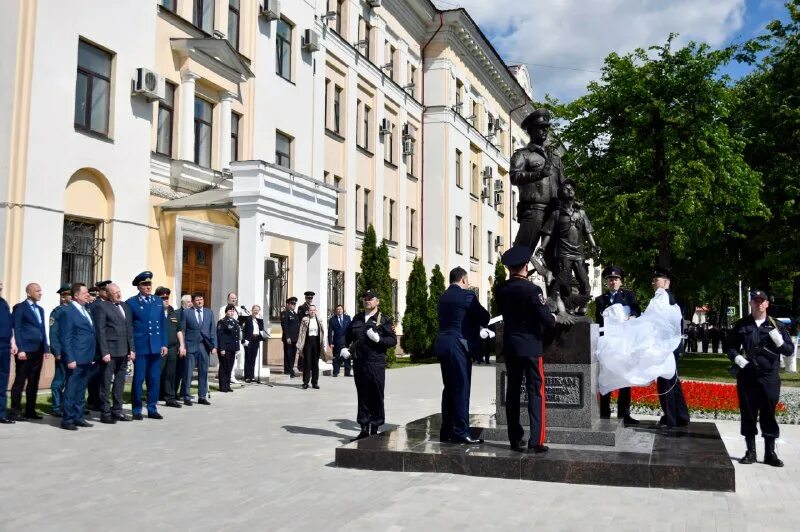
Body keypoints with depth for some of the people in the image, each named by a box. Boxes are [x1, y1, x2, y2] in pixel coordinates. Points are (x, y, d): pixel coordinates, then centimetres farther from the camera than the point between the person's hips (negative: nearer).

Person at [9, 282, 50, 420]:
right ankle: (15, 411, 2)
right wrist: (20, 349, -15)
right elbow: (17, 329, -8)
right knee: (20, 382, -3)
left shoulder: (40, 309, 18)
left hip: (38, 351, 7)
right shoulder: (20, 307, -2)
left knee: (34, 382, 9)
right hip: (25, 350, -7)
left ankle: (30, 410, 15)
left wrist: (46, 348, 11)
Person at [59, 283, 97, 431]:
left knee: (81, 390, 13)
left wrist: (93, 356, 12)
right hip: (76, 359, -8)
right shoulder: (68, 312, -8)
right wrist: (70, 359, -18)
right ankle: (67, 420, 4)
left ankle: (79, 417, 20)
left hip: (86, 359, 8)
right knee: (71, 390, -2)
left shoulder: (86, 311, 16)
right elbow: (66, 338, -13)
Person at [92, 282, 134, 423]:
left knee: (120, 382, 12)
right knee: (106, 383, 1)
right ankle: (105, 413, 7)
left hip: (123, 351, 7)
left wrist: (131, 348, 9)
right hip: (109, 351, -7)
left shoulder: (125, 306, 13)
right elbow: (100, 331, -11)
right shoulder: (101, 306, -6)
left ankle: (117, 410, 21)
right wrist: (104, 352, -16)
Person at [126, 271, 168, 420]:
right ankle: (136, 409, 11)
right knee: (138, 379, 0)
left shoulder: (158, 302, 12)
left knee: (155, 379, 7)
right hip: (140, 347, -4)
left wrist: (164, 344, 6)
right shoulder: (131, 303, 0)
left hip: (156, 347, 4)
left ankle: (152, 409, 15)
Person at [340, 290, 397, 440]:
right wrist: (344, 348, 9)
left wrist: (378, 339, -20)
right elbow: (347, 335, 26)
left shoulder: (384, 320, 1)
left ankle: (374, 429, 8)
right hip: (358, 363, 5)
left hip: (376, 363, -5)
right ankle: (364, 429, 16)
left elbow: (393, 340, -4)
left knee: (376, 397, -1)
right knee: (362, 397, 9)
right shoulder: (357, 318, 16)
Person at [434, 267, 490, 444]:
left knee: (449, 388, 13)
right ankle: (460, 432, -5)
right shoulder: (466, 295, -8)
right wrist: (480, 322, 18)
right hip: (458, 345, -8)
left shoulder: (443, 296, 15)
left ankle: (446, 431, 16)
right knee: (462, 388, -5)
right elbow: (484, 317, -4)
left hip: (442, 344, 8)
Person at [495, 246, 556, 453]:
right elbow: (546, 319, -15)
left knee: (512, 390, 10)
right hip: (531, 346, -5)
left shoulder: (501, 290, 1)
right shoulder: (532, 289, -14)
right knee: (536, 391, -1)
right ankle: (536, 440, -4)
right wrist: (553, 319, 6)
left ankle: (515, 439, 14)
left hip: (509, 346, 5)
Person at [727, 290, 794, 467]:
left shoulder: (776, 325, 5)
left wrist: (778, 340, -16)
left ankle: (770, 453, 15)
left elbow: (789, 350, 3)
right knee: (748, 414, 5)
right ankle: (750, 452, 15)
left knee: (769, 415, 4)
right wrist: (737, 358, -6)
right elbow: (730, 346, 13)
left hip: (769, 377, 0)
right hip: (747, 376, 1)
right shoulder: (742, 325, 6)